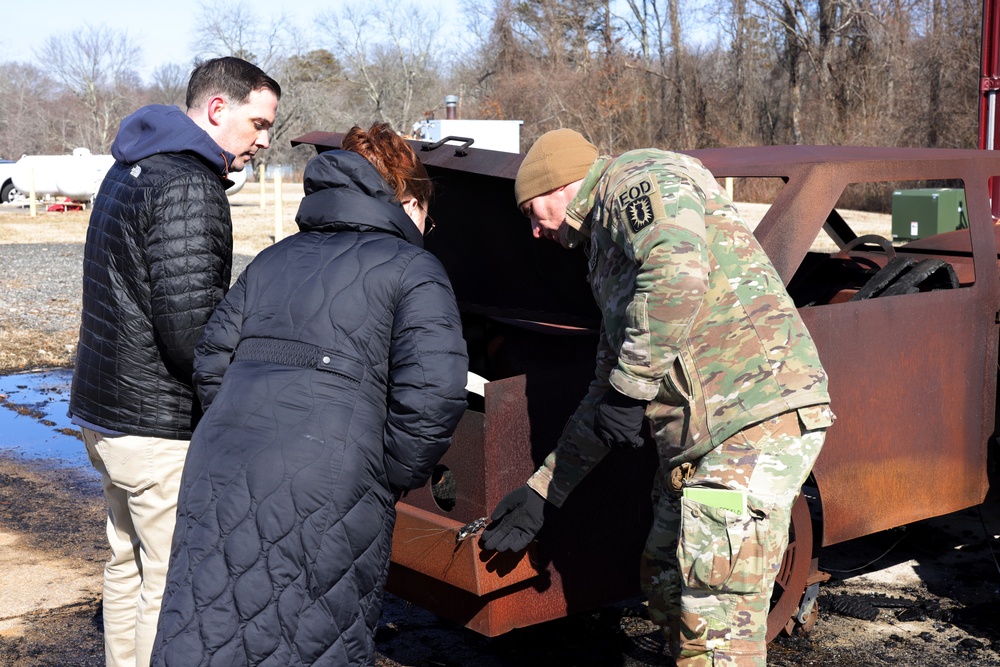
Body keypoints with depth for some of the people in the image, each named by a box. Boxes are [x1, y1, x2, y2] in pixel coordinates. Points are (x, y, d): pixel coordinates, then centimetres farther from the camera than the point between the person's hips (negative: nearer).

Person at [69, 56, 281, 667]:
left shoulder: (131, 169, 14)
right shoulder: (188, 186, -19)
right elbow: (189, 326, -25)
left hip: (105, 410, 11)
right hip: (161, 427, -11)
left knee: (130, 565, 22)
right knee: (174, 588, -2)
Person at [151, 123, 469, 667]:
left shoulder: (274, 259, 23)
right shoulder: (413, 269, 5)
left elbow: (212, 362, 18)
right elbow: (432, 393, -9)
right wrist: (392, 478, 3)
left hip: (222, 461, 5)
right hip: (328, 476, -5)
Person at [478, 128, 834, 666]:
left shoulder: (637, 178, -1)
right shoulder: (607, 245, 28)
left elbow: (679, 274, -25)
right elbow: (606, 389, 30)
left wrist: (630, 390, -18)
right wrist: (542, 491, 30)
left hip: (755, 417, -11)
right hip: (695, 438, 11)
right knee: (665, 582, 21)